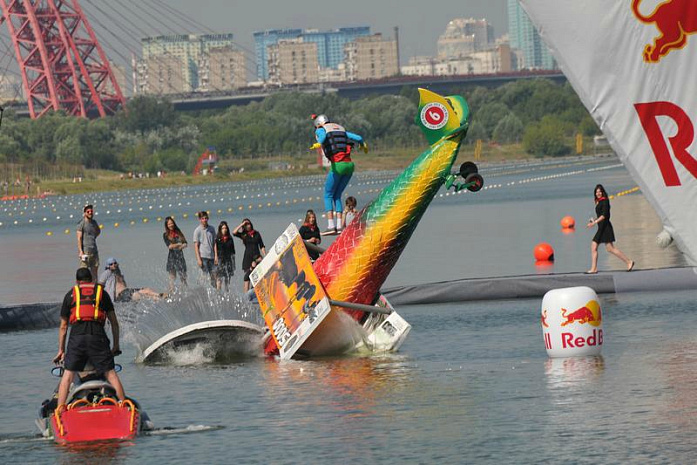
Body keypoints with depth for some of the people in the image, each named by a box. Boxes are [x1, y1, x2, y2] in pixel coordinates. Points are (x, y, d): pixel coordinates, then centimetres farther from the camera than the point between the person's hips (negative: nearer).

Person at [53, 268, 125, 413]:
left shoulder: (70, 294, 19)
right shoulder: (102, 292, 20)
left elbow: (63, 326, 20)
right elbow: (114, 322, 18)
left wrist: (61, 350, 25)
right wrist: (116, 345, 24)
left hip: (77, 336, 0)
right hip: (98, 336, 0)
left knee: (68, 374, 5)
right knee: (110, 374, 3)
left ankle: (60, 408, -5)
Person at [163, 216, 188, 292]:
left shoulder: (178, 233, 11)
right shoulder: (165, 235, 1)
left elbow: (185, 244, 7)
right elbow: (169, 246, -10)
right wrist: (179, 244, -6)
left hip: (180, 256, 3)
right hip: (172, 257, -3)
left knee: (183, 276, 1)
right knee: (172, 277, -1)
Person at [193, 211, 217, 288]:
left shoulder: (211, 229, 9)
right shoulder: (197, 230, -3)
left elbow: (214, 243, 11)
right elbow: (196, 245, -4)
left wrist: (216, 256, 4)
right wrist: (198, 259, -11)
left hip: (211, 256, 4)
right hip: (203, 256, -4)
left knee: (213, 276, 5)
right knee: (204, 276, -6)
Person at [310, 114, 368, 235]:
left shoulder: (320, 130, 8)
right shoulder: (341, 130, 24)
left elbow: (323, 136, -17)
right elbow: (358, 138, 25)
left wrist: (319, 144, -39)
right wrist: (363, 145, 48)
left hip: (337, 165, -5)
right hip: (349, 165, 5)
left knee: (328, 195, 5)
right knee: (337, 196, 15)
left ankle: (331, 226, -9)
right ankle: (339, 226, 4)